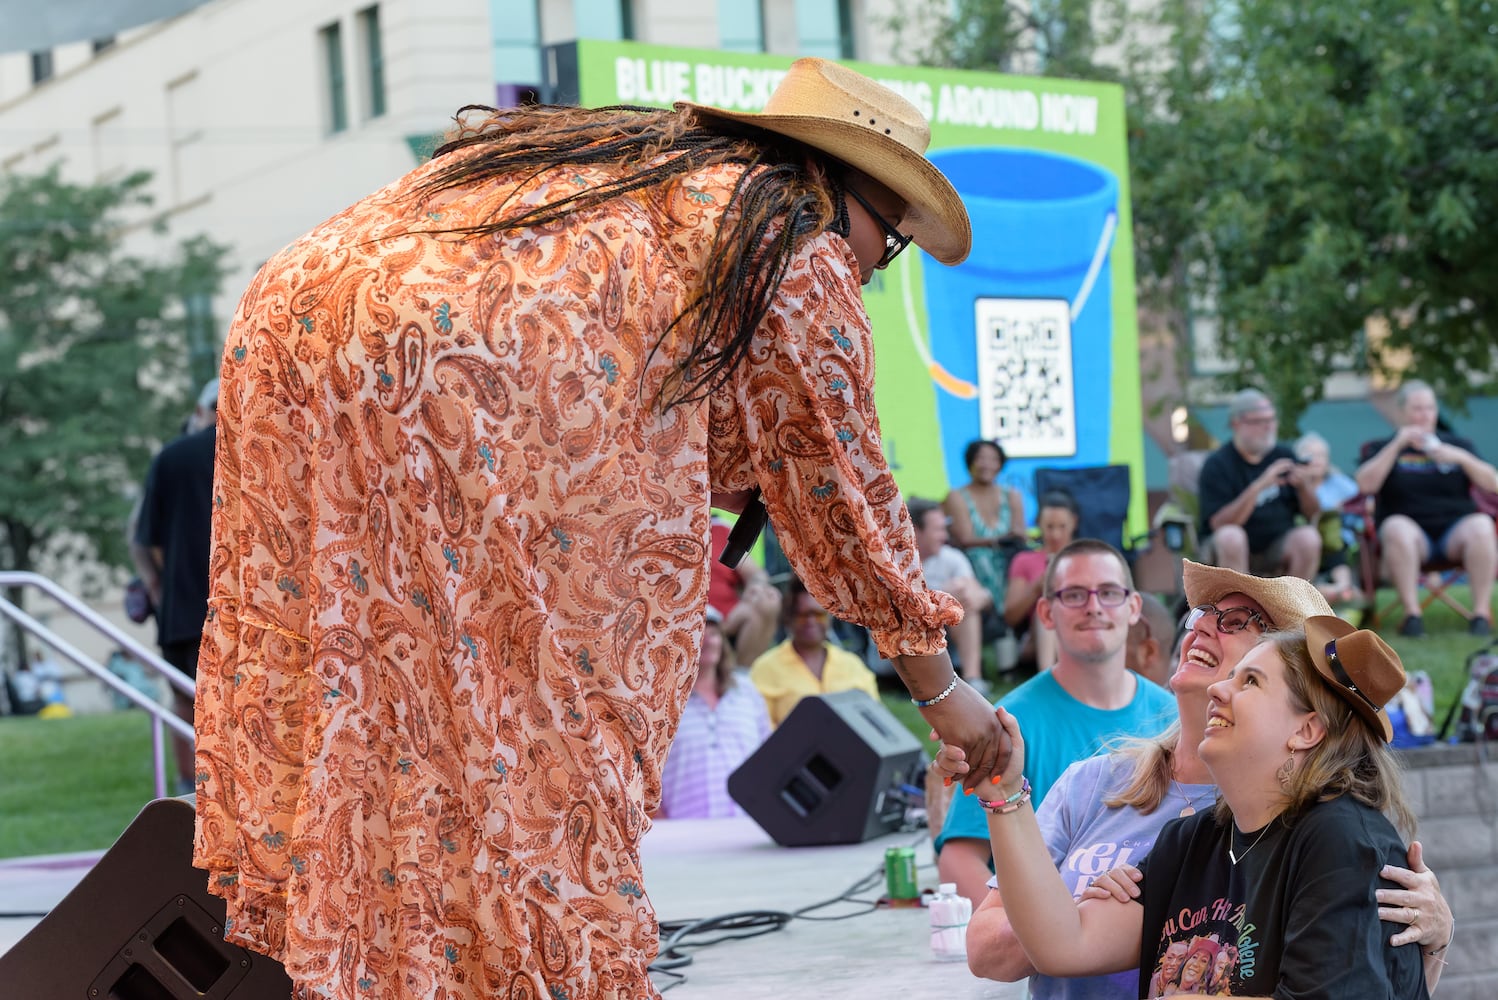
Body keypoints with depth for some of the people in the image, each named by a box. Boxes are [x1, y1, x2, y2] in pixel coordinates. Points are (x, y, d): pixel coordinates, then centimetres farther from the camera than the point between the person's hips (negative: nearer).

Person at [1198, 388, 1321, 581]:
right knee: (1231, 536, -35)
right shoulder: (1216, 464, -6)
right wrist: (1259, 486, -28)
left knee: (1308, 537, -26)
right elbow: (1219, 524, -20)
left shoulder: (1284, 456, 7)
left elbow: (1312, 515, 6)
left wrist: (1303, 486, -15)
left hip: (1277, 551, 3)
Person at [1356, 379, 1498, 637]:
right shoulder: (1385, 448, 15)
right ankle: (1412, 613, -39)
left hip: (1455, 528, 1)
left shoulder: (1457, 444, 18)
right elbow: (1366, 484, -5)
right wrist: (1398, 445, -10)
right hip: (1411, 527, -1)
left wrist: (1463, 459, -10)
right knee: (1397, 527, -36)